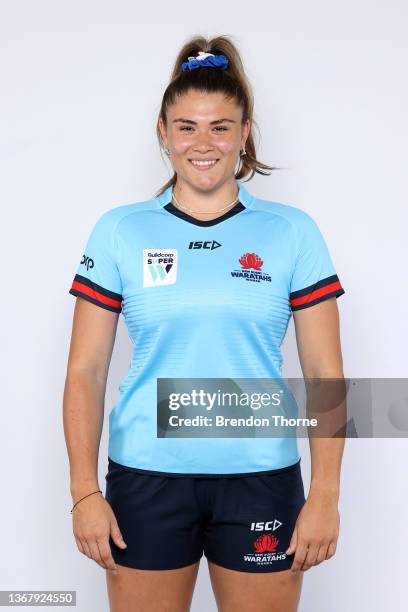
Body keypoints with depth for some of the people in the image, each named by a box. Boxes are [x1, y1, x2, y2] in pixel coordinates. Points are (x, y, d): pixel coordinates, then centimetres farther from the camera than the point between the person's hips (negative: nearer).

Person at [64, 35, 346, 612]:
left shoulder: (293, 232, 1)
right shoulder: (120, 231, 1)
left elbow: (325, 370, 0)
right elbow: (85, 371, 1)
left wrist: (325, 495, -5)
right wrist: (85, 492, -5)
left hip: (261, 479, 0)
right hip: (146, 478, 0)